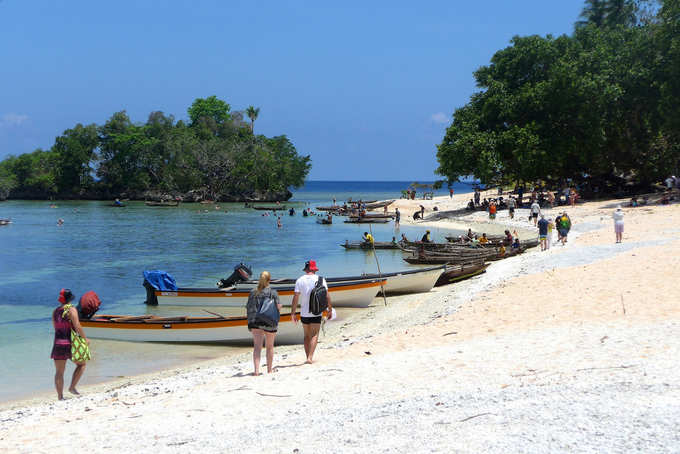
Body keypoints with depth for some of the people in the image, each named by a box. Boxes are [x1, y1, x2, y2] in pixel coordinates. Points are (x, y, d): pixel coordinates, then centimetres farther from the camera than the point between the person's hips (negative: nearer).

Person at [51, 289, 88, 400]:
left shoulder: (55, 312, 10)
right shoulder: (71, 309, -9)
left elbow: (55, 328, 17)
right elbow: (77, 327, -16)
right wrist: (85, 339, -3)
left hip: (58, 344, 5)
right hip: (70, 344, -5)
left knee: (59, 372, 7)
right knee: (81, 364, 17)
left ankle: (60, 397, 7)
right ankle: (72, 387, 7)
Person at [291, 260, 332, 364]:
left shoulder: (300, 280, -1)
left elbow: (296, 297, -4)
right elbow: (326, 296, -5)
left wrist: (293, 313, 0)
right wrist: (330, 310, 5)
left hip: (304, 313, 2)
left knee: (307, 336, 15)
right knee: (314, 335, -1)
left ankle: (308, 357, 16)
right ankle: (310, 358, -14)